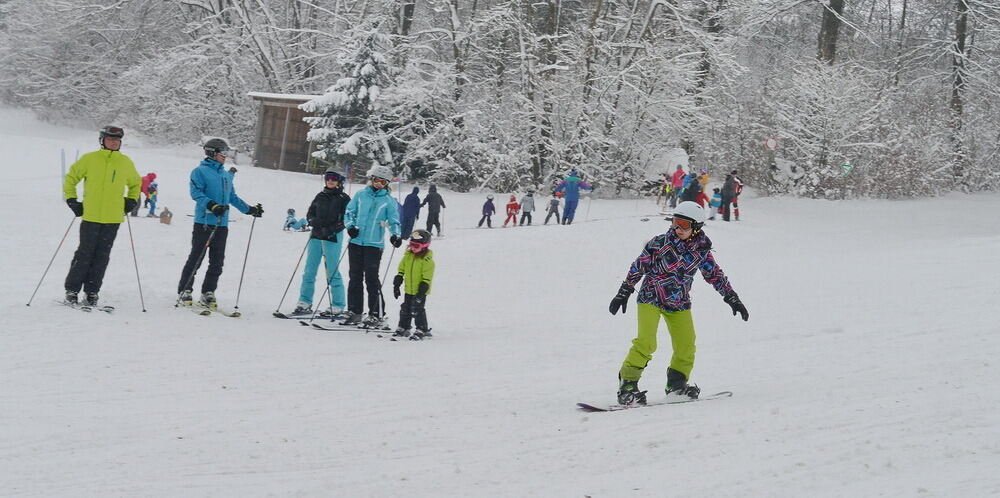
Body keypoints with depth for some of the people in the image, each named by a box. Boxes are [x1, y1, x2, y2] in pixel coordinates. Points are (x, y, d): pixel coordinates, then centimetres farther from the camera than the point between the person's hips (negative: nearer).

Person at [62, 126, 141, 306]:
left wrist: (132, 201, 14)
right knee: (84, 254, -3)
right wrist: (71, 200, 3)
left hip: (113, 218, 3)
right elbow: (70, 178, 10)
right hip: (91, 216, -3)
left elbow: (136, 183, 27)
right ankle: (72, 291, 6)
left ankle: (92, 292, 10)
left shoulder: (126, 162, 10)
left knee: (102, 257, 4)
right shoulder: (89, 159, 1)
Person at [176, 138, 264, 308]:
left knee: (217, 262, 6)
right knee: (196, 259, -4)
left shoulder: (227, 175, 19)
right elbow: (196, 192, -13)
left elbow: (233, 197, 26)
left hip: (221, 224, 7)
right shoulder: (200, 171, -2)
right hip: (204, 223, -7)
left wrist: (249, 209, 18)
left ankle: (208, 293, 14)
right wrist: (211, 205, -28)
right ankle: (184, 291, 4)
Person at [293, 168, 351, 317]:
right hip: (316, 237, 5)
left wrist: (330, 229, -19)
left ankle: (338, 307, -2)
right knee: (309, 270, 5)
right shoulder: (320, 196, 15)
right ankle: (305, 302, 12)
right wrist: (314, 221, -7)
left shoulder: (344, 199, 0)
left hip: (333, 238, -5)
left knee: (332, 272, -7)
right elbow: (310, 214, 16)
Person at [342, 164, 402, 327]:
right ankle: (355, 312, 17)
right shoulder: (360, 195, 9)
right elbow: (349, 212, 14)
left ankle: (377, 314, -2)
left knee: (371, 278, -8)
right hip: (356, 241, 4)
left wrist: (395, 235, -17)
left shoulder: (389, 201, 3)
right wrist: (350, 226, -5)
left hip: (374, 244, -4)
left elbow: (394, 221, 2)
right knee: (355, 277, 8)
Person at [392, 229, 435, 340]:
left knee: (417, 310, -7)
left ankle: (422, 330, 3)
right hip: (408, 290, 7)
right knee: (405, 309, 14)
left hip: (420, 291, -7)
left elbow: (427, 278, -16)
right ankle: (403, 328, 26)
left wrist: (422, 290, -21)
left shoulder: (427, 260, -15)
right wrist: (396, 285, 9)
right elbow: (401, 270, 12)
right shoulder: (408, 256, 4)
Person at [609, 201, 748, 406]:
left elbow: (716, 275, 10)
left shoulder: (701, 251, -2)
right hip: (650, 299, -4)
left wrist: (733, 299, 9)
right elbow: (638, 266, -4)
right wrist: (623, 293, -2)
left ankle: (676, 385, 22)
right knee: (646, 343, -18)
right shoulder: (660, 243, -11)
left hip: (679, 304, 4)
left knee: (686, 347, 3)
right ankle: (627, 384, -10)